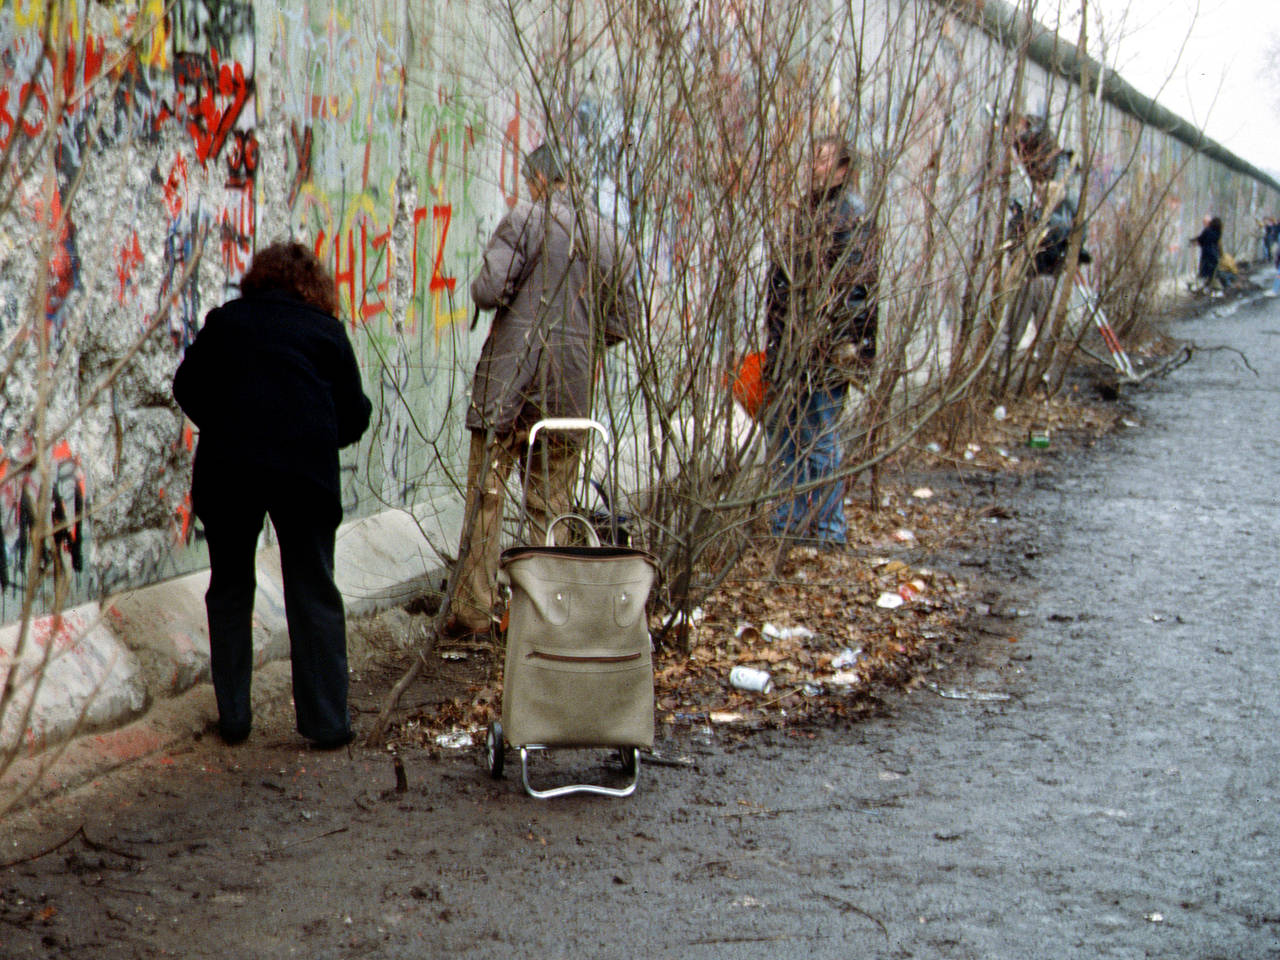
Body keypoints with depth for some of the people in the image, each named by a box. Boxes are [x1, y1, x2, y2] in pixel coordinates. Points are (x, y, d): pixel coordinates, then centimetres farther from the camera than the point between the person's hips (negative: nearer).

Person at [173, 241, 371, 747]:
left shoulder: (226, 321, 15)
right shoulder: (326, 331, 12)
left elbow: (187, 387, 16)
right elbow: (354, 414, 11)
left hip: (226, 464, 1)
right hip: (305, 466, -1)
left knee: (229, 589, 13)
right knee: (313, 593, 7)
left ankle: (232, 717, 14)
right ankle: (326, 720, 7)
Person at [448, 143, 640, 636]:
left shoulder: (525, 220, -5)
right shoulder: (610, 239, 9)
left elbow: (489, 289, -14)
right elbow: (623, 319, 10)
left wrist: (479, 291, 8)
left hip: (510, 378, -4)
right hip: (570, 389, 4)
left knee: (486, 494, 2)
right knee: (551, 504, 10)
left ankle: (474, 606, 0)